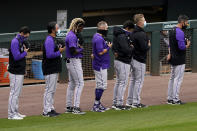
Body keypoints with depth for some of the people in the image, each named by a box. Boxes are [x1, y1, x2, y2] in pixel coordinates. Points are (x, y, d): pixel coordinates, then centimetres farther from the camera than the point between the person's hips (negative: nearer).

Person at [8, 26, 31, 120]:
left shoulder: (21, 42, 16)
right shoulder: (15, 42, -15)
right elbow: (16, 57, -21)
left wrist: (25, 51, 5)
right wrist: (25, 53, -8)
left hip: (20, 72, 10)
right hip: (15, 73, -10)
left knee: (17, 93, 14)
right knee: (14, 93, -7)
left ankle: (15, 112, 20)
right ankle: (11, 114, -5)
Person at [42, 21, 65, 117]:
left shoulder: (52, 40, 17)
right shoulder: (49, 41, -17)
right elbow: (49, 55, -26)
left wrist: (59, 49, 10)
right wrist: (59, 52, -16)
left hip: (54, 69, 11)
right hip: (50, 70, -11)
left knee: (52, 90, 15)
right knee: (49, 90, -8)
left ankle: (50, 109, 22)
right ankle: (46, 111, -5)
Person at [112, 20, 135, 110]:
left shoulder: (117, 35, 13)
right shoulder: (122, 36, -19)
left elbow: (114, 47, 23)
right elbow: (126, 50, -26)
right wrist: (132, 47, -6)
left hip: (117, 60, 10)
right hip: (123, 62, -10)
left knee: (118, 82, 16)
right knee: (123, 83, -6)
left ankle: (115, 103, 20)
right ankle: (119, 104, -5)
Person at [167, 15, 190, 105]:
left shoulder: (172, 31, 14)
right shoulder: (180, 32, -19)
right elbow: (182, 47, -25)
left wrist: (170, 53, 11)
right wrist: (187, 45, -6)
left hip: (173, 59, 10)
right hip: (179, 60, -10)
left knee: (172, 78, 14)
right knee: (178, 79, -5)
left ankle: (170, 98, 18)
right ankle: (175, 99, -5)